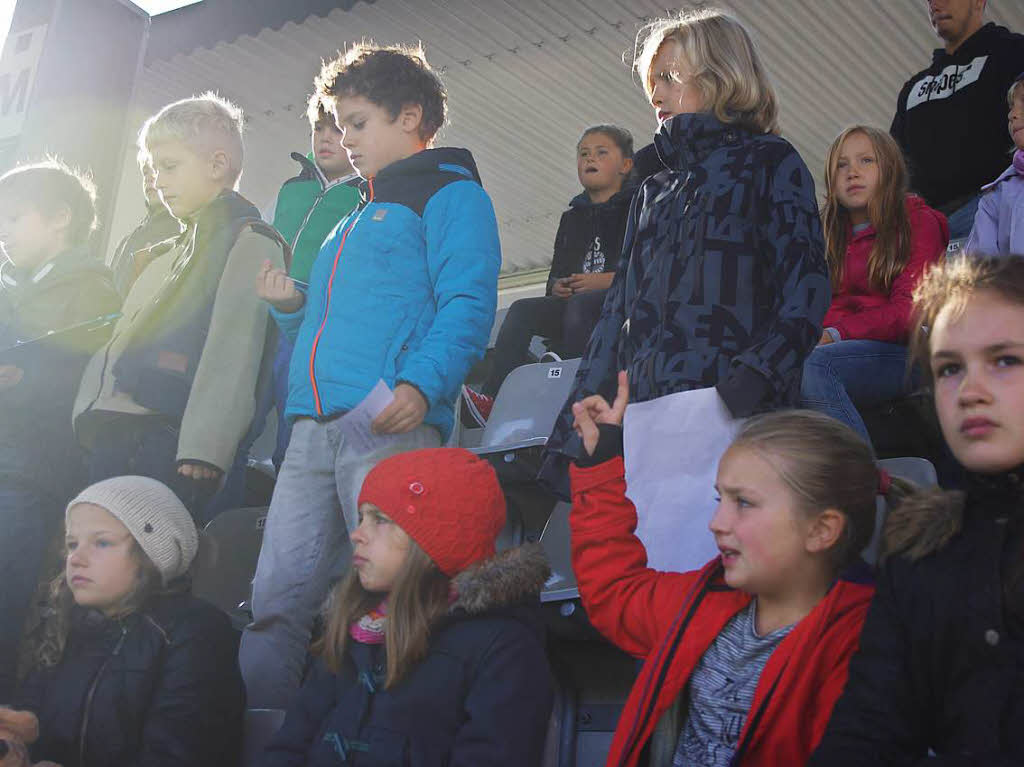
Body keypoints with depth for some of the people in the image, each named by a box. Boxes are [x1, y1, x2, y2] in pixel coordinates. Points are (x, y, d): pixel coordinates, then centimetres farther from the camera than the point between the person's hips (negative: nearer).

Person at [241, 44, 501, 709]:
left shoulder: (450, 193, 5)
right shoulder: (355, 218, 31)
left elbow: (467, 304, -10)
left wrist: (421, 384, -25)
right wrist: (292, 306, 15)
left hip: (392, 423, -8)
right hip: (314, 426, 8)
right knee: (275, 598, 2)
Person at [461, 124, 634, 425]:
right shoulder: (572, 218, 26)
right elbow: (558, 269, 25)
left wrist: (608, 280, -16)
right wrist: (556, 286, 2)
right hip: (572, 302, 6)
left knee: (580, 305, -37)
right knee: (521, 311, -18)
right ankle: (492, 398, -32)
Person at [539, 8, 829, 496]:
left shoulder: (769, 163, 7)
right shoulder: (655, 190, 24)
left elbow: (805, 296, -6)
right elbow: (618, 316, 20)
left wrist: (751, 381, -24)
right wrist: (565, 444, 13)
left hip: (739, 419, -5)